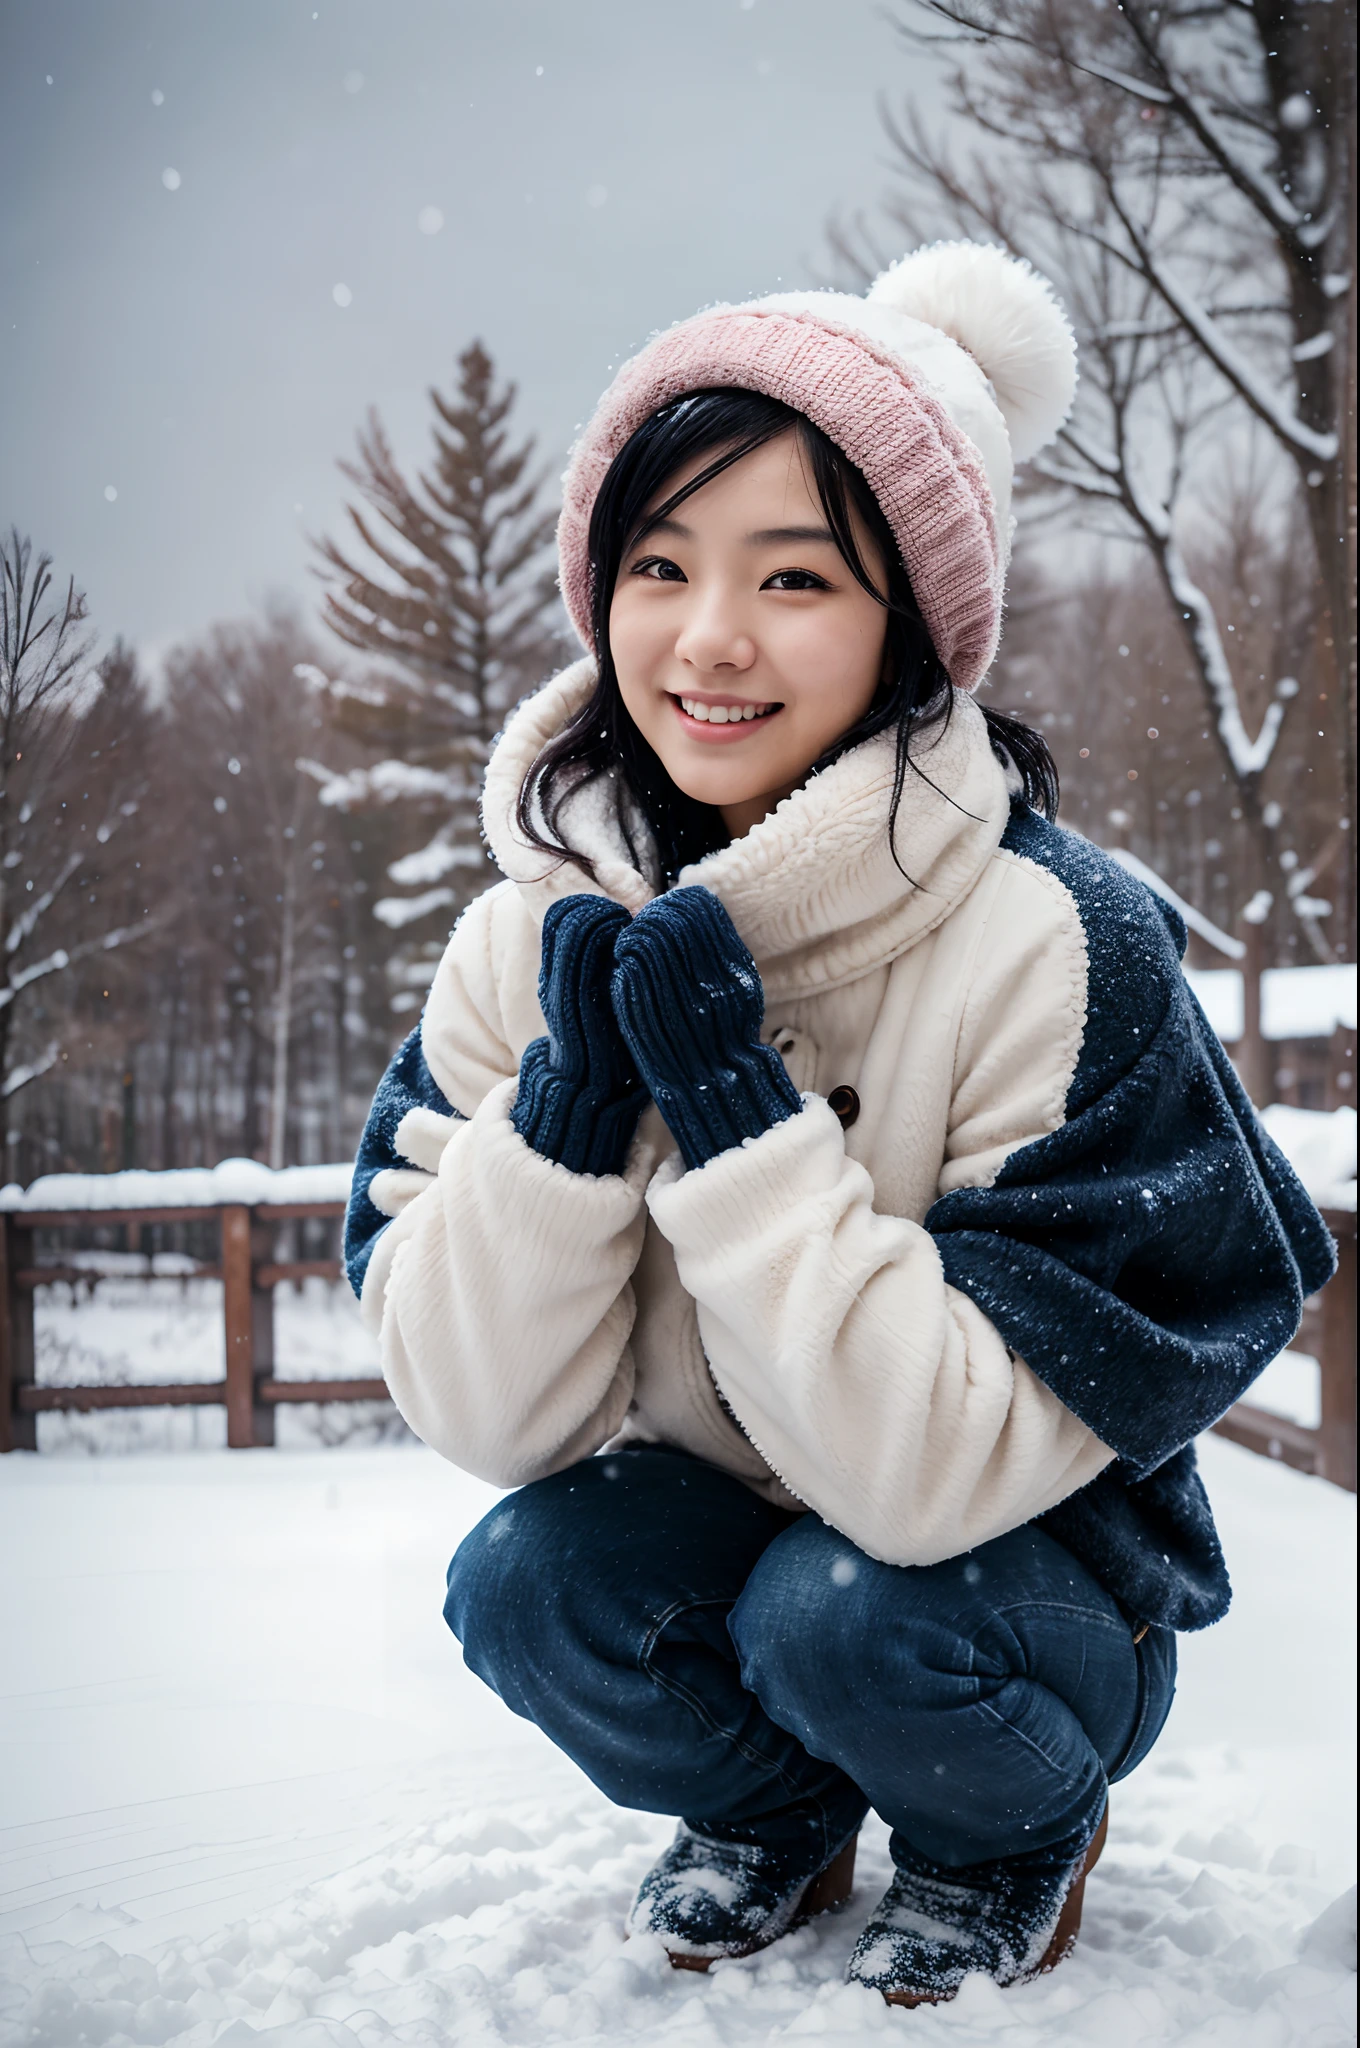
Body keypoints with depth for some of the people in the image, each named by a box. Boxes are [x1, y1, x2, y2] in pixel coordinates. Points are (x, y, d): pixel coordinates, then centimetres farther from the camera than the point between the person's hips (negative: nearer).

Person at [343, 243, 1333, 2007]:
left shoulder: (1057, 943, -25)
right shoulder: (533, 935, -12)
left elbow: (953, 1467, -28)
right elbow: (479, 1414, -14)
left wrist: (742, 1114, -34)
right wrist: (568, 1097, -29)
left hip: (1047, 1590, -3)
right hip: (721, 1542, 3)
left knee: (842, 1607, -31)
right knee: (522, 1584, -24)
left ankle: (1021, 1837, 6)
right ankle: (777, 1811, 11)